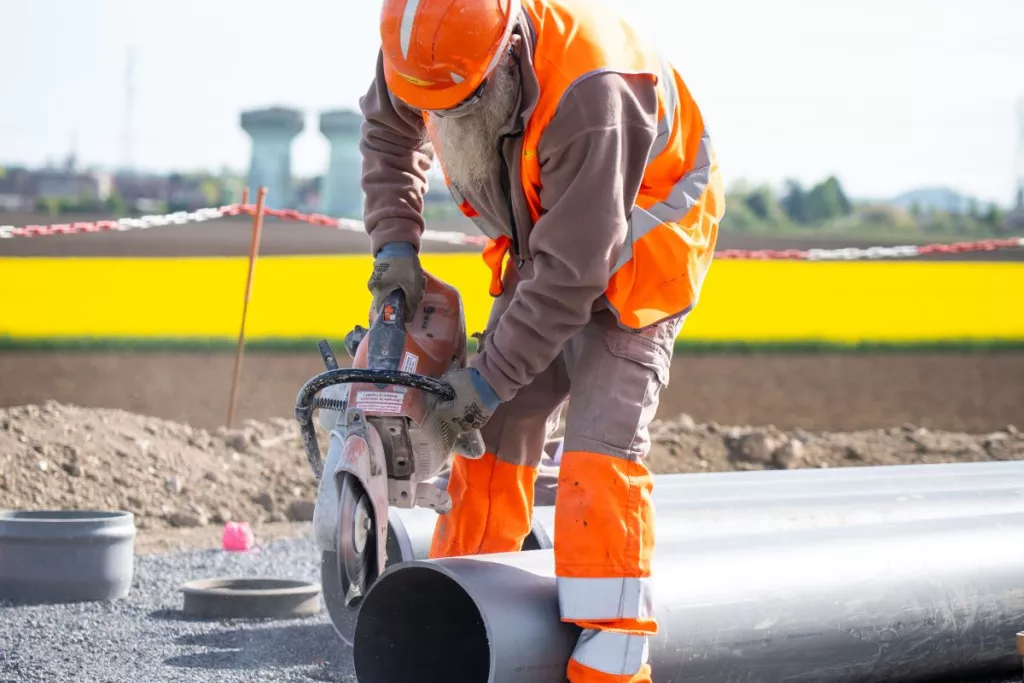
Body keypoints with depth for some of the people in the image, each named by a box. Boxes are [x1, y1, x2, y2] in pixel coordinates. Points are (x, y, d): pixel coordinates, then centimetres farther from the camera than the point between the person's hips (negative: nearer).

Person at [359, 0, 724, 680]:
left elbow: (570, 272, -33)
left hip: (633, 260, -7)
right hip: (542, 249, 7)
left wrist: (491, 376, -25)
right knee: (497, 430, 4)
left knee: (601, 444, -19)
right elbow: (391, 129, 9)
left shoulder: (588, 94, -40)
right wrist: (394, 243, -3)